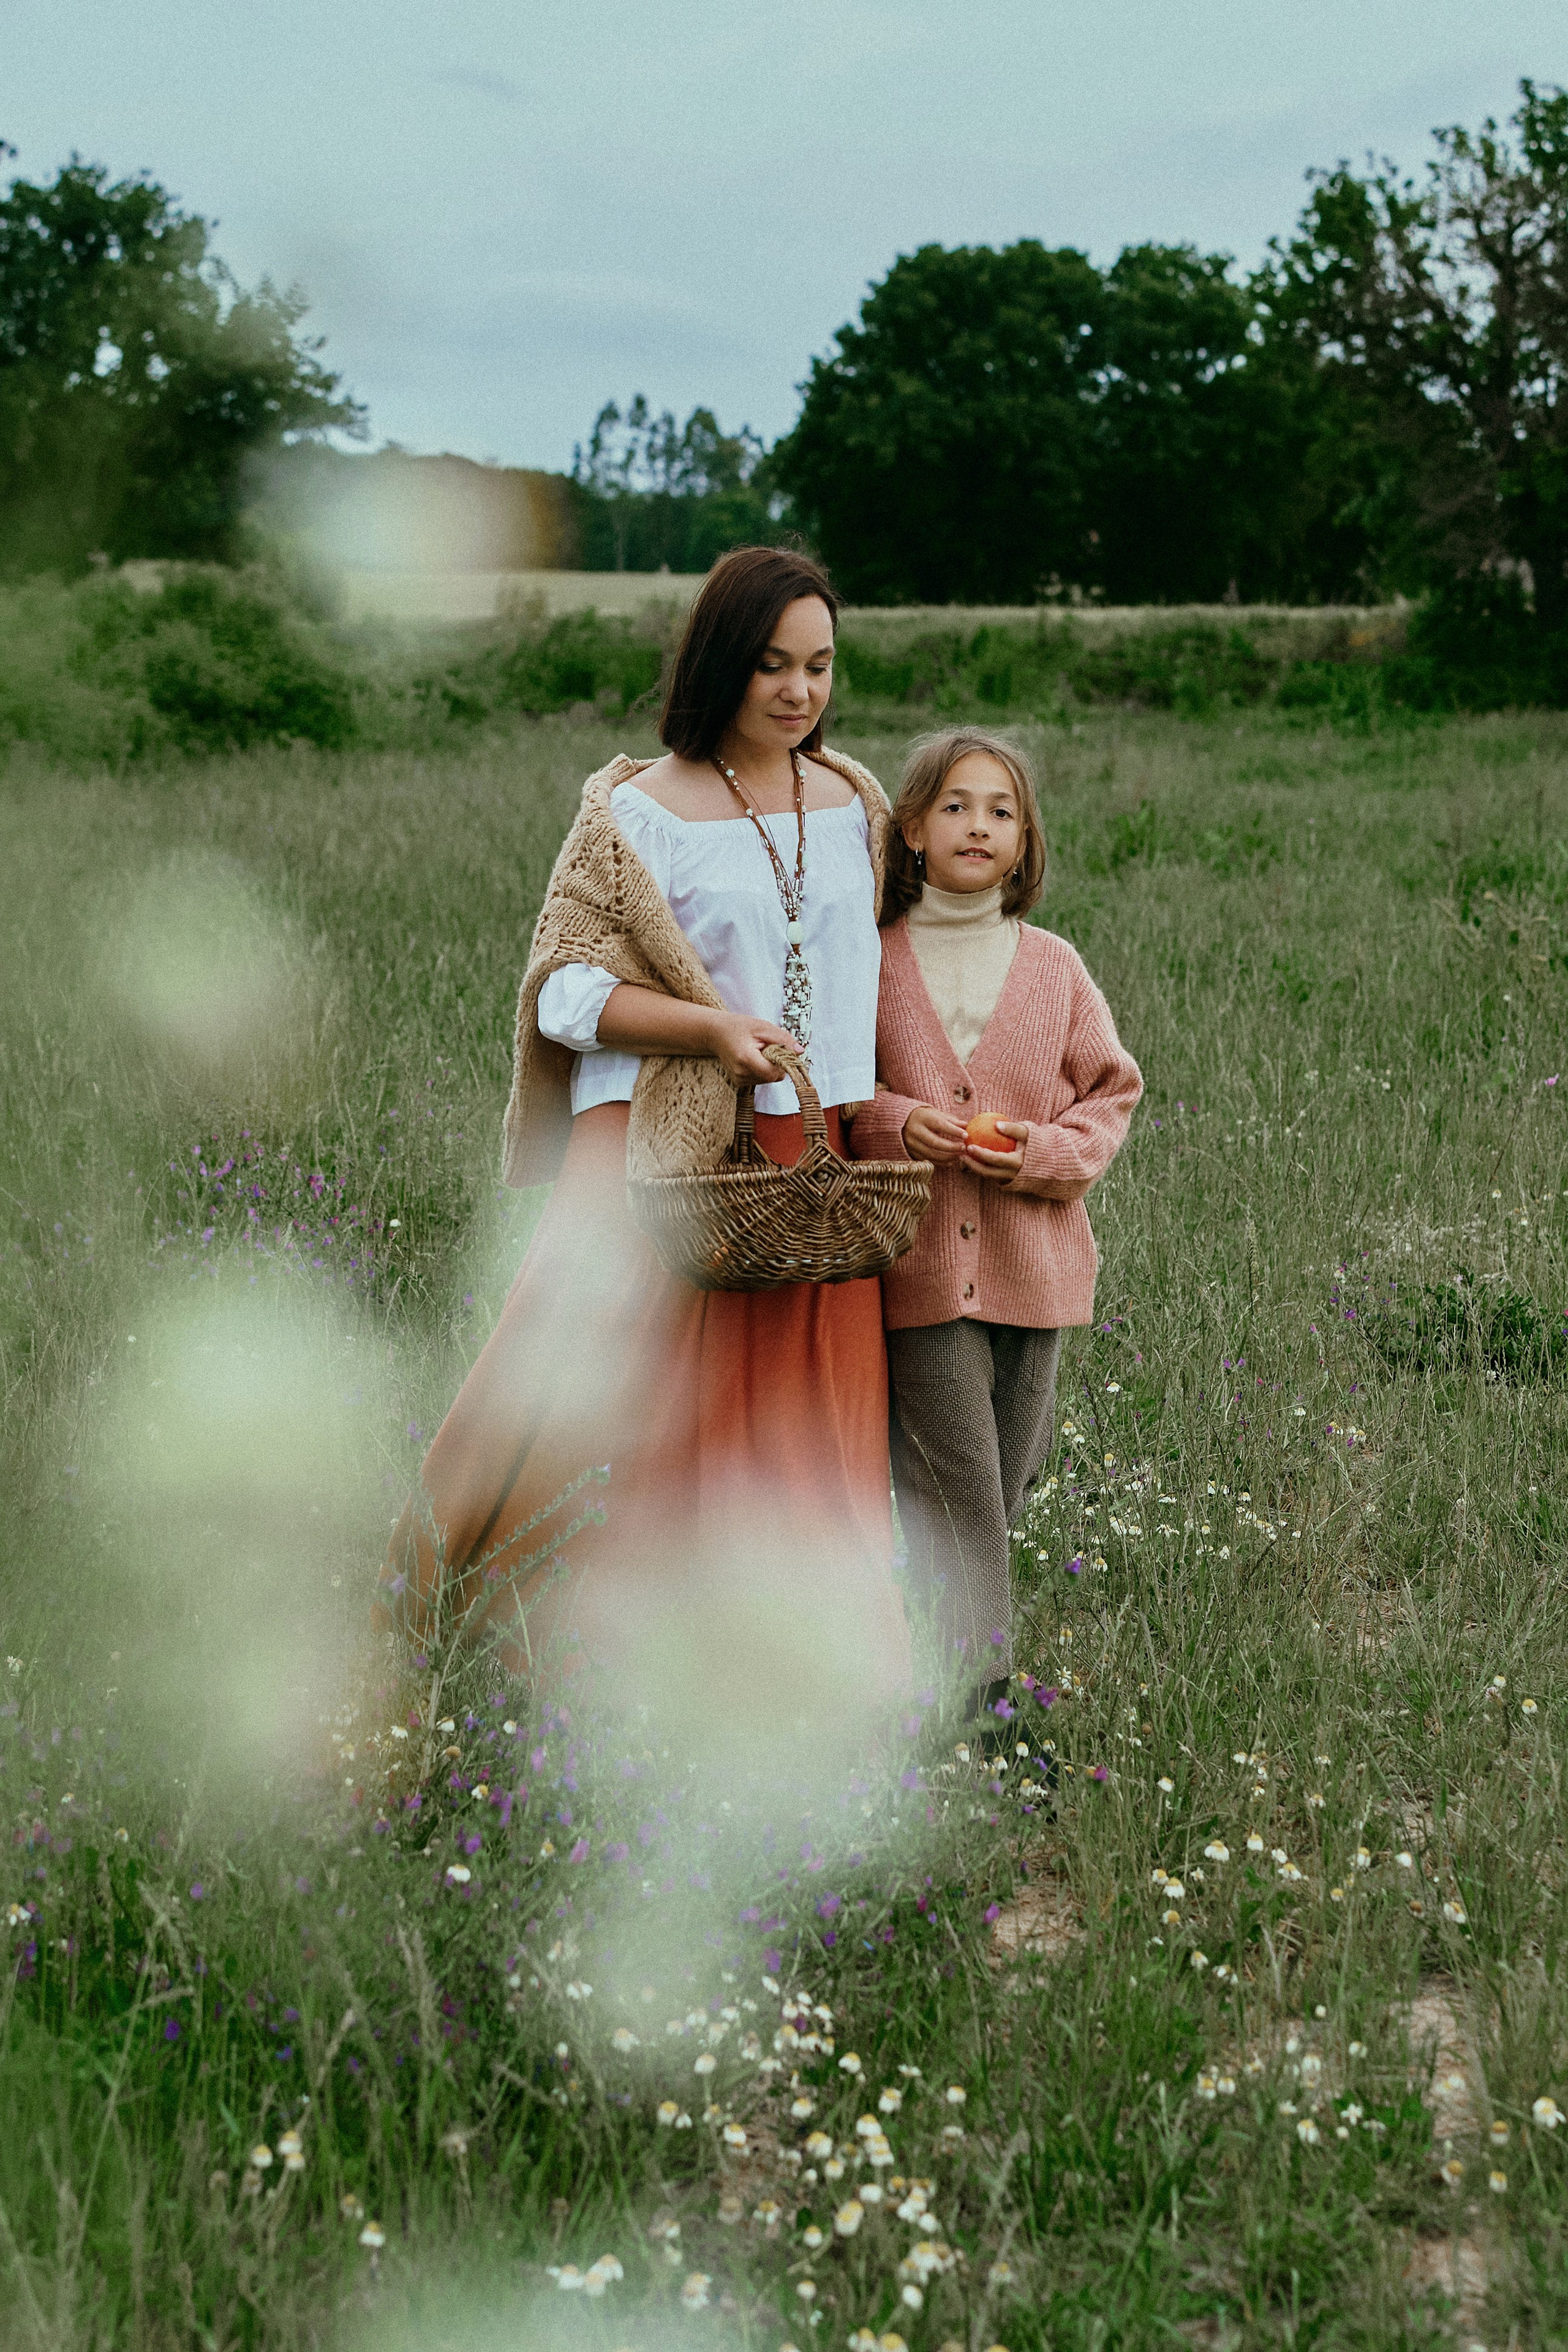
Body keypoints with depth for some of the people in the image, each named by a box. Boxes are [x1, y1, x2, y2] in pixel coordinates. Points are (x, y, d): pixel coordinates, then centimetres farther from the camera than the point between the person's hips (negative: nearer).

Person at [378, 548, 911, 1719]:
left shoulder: (858, 804, 11)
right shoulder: (639, 812, -4)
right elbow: (564, 988, -6)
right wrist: (712, 1027, -18)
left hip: (813, 1159, 5)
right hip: (660, 1149, -4)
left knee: (800, 1436, 7)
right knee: (615, 1404, -7)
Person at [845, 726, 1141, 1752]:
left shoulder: (1054, 968, 5)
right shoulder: (872, 963, 1)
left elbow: (1111, 1092, 10)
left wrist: (1044, 1151, -9)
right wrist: (892, 1123, -12)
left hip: (1032, 1269, 3)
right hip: (918, 1270, -3)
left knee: (1006, 1484, 11)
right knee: (954, 1496, -7)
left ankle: (980, 1690, 27)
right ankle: (975, 1699, -3)